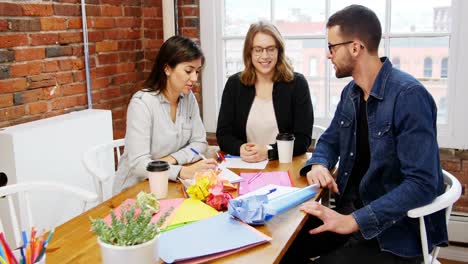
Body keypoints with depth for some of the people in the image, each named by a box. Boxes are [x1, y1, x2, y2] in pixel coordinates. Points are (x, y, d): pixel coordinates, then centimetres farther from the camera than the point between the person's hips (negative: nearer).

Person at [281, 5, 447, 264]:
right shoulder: (350, 93, 5)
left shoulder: (409, 96, -20)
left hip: (398, 230, -6)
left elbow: (423, 183, -25)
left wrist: (354, 221, -28)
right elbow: (329, 141, 18)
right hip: (350, 210, 7)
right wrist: (318, 165, -6)